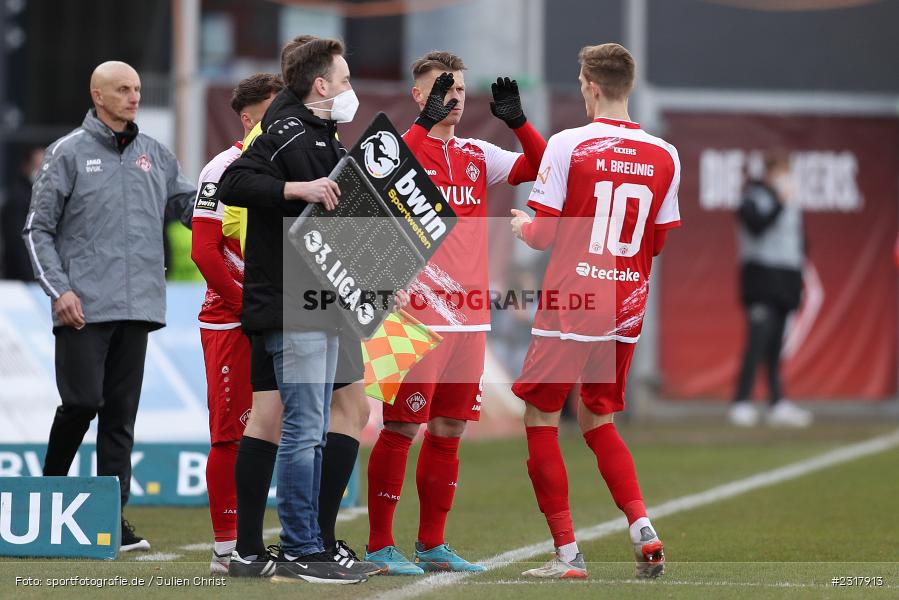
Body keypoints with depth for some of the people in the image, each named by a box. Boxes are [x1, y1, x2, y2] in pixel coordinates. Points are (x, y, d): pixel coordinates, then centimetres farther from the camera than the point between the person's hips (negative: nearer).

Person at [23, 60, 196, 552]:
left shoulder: (156, 155, 13)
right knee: (82, 402, -9)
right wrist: (59, 289, -9)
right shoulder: (69, 153, 0)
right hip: (84, 307, -4)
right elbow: (38, 229, 1)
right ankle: (51, 487, 14)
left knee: (121, 412, 3)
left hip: (137, 306, 4)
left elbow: (195, 209, 18)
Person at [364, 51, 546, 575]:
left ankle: (433, 545, 17)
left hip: (470, 314, 6)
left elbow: (539, 168, 6)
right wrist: (427, 122, -33)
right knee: (402, 428, -5)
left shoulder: (477, 156, 15)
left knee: (449, 430, 9)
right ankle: (381, 545, 0)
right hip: (418, 312, -6)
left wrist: (517, 122, -9)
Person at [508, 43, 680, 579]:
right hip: (627, 308, 5)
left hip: (571, 306, -5)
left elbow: (543, 234, -7)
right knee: (597, 420, 19)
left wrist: (521, 224, 15)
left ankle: (567, 554, -1)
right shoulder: (664, 156, 4)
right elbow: (659, 243, 11)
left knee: (541, 418, 5)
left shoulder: (568, 146, -10)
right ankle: (643, 528, 2)